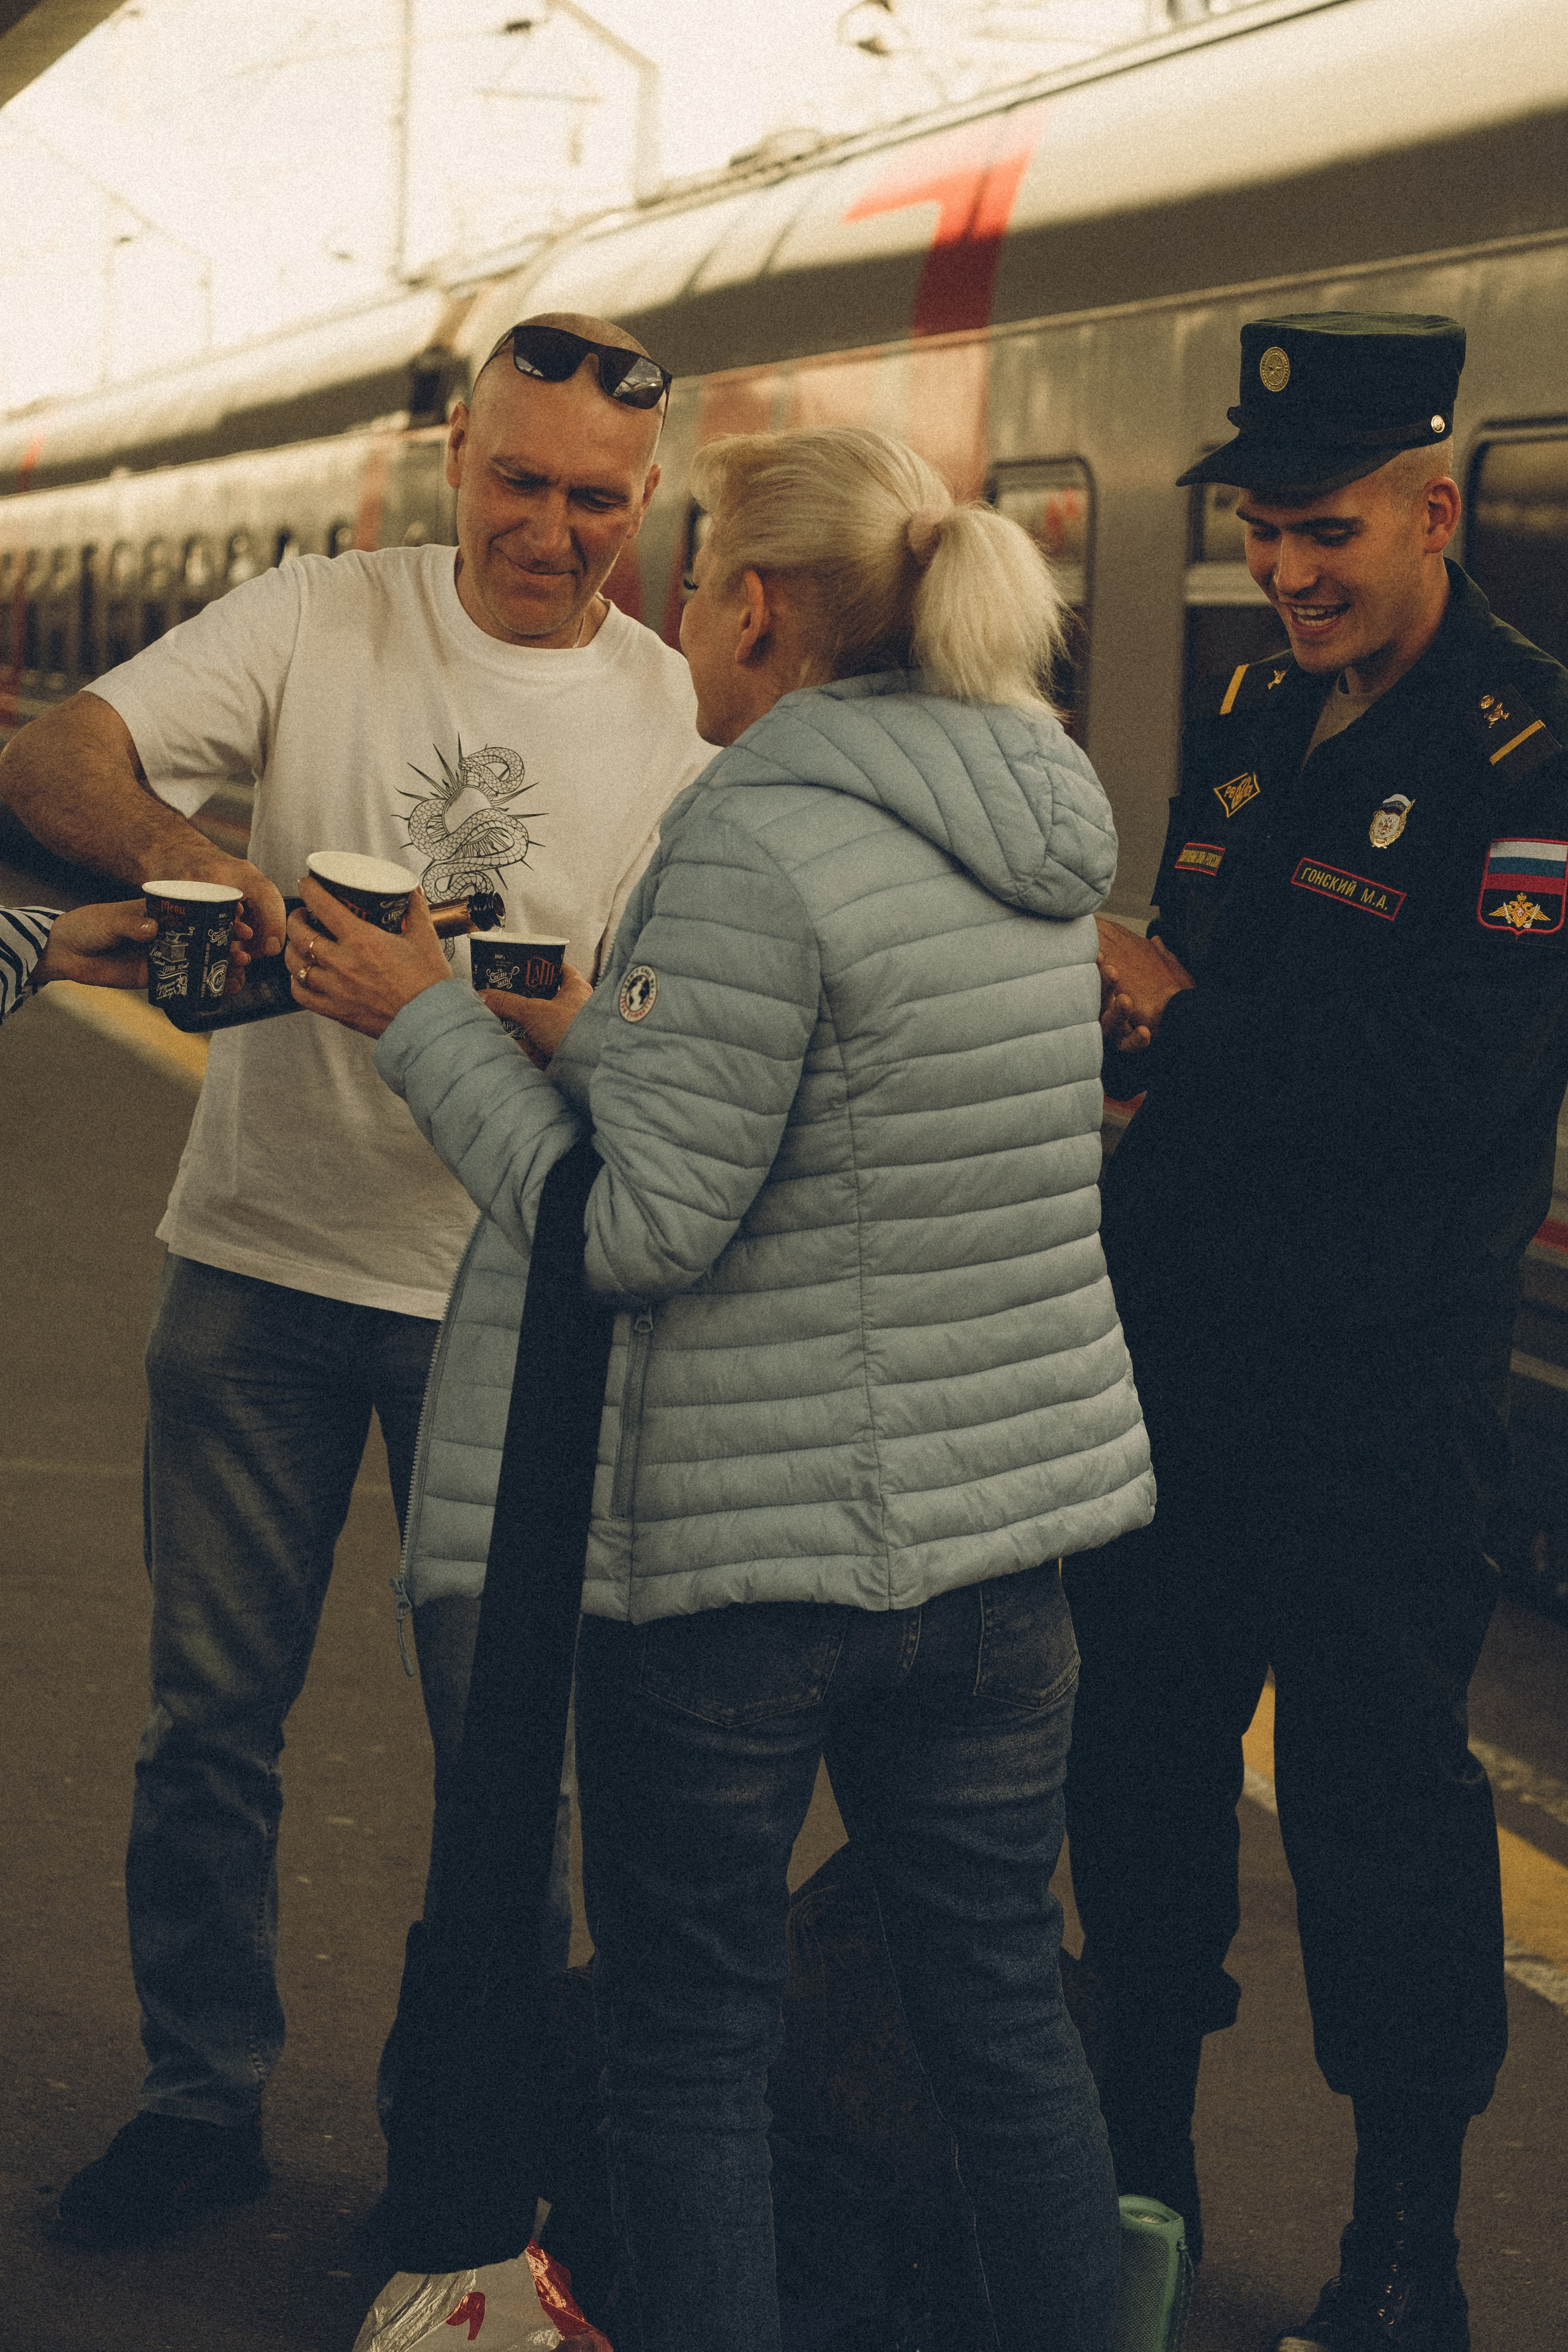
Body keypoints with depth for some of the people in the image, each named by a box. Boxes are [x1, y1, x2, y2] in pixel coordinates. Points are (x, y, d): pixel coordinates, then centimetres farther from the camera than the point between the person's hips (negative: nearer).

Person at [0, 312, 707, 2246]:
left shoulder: (681, 720, -3)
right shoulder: (318, 620, -1)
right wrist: (211, 868, -29)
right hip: (258, 1255, 1)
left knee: (504, 1739, 4)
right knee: (211, 1711, 9)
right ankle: (203, 2095, 25)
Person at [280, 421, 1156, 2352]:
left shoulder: (755, 846, -18)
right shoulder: (1036, 834, 7)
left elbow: (638, 1225, -17)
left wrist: (431, 1026, -6)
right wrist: (603, 1033, 19)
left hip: (754, 1541, -7)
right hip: (1001, 1523, 7)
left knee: (691, 2044, 8)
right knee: (1002, 2011, 17)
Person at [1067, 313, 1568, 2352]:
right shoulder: (1249, 716, 11)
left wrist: (1186, 1016, -17)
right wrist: (1127, 993, -1)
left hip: (1383, 1371, -7)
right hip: (1179, 1333, 8)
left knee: (1373, 1786, 1)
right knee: (1136, 1741, 15)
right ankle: (1141, 2162, 32)